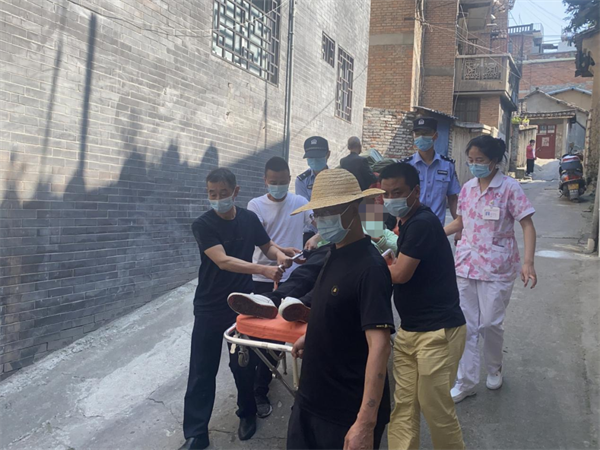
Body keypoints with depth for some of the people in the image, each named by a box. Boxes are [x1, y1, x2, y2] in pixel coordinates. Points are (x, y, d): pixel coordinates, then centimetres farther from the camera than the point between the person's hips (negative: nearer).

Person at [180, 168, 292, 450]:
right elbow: (223, 261, -25)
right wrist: (263, 270, -36)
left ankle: (247, 414, 35)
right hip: (209, 309, -2)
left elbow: (267, 246, 14)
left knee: (244, 364, 11)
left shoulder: (249, 219, 0)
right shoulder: (203, 225, -13)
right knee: (202, 370, 2)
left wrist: (280, 256, -10)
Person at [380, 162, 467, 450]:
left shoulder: (422, 222, -17)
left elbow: (400, 273, -19)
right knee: (403, 406, 9)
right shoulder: (407, 222, 13)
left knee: (435, 408, 3)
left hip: (438, 331, -9)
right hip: (409, 330, 9)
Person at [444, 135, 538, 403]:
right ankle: (465, 382, 17)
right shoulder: (467, 188, 5)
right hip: (466, 265, 4)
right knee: (466, 325, 6)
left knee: (491, 323, 6)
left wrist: (528, 262, -23)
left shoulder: (510, 188, -10)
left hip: (497, 268, -4)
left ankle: (494, 368, 34)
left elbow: (527, 225, -12)